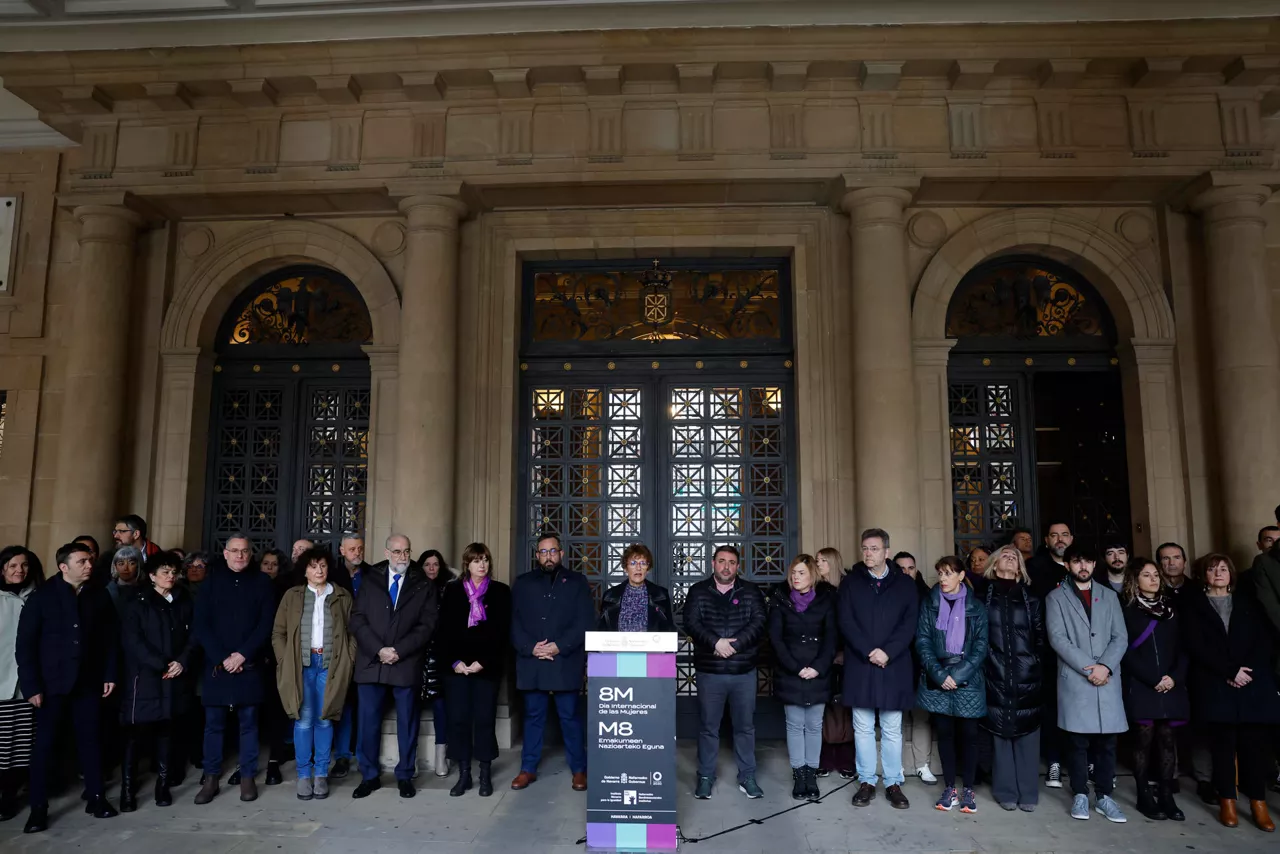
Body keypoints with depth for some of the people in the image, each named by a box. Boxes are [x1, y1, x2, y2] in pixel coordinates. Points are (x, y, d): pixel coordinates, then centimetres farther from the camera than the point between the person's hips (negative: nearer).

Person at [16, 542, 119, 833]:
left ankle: (96, 797, 19)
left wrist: (110, 674, 2)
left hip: (88, 681, 2)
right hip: (52, 683, -2)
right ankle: (39, 807, 15)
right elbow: (25, 643, -6)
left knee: (90, 739, 9)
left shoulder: (99, 595, 3)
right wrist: (31, 685, -11)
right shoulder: (42, 595, -5)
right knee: (44, 743, 3)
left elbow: (110, 638, 6)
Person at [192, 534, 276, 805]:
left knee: (248, 722, 5)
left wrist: (243, 655, -13)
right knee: (213, 723, 5)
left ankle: (247, 777, 13)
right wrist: (222, 658, -10)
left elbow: (266, 624, -3)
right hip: (216, 665, 1)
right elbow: (201, 625, -1)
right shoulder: (212, 581, 5)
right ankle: (211, 779, 15)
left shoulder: (262, 582, 3)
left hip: (249, 665, 0)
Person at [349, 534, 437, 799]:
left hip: (406, 664, -1)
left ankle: (405, 776, 20)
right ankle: (369, 776, 20)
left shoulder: (424, 585, 4)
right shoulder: (370, 580, 7)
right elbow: (358, 619, 1)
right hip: (372, 662, 1)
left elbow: (427, 624, -3)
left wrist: (399, 651, -13)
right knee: (368, 722, 6)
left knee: (407, 722, 7)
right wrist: (378, 650, -12)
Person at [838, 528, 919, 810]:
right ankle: (866, 782, 17)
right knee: (863, 728, 7)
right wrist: (868, 652, -14)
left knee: (892, 729, 8)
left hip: (894, 666, 0)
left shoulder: (905, 584, 5)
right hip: (860, 665, 0)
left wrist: (887, 652, -14)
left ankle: (893, 783, 18)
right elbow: (846, 622, -3)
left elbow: (910, 624, -2)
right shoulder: (850, 583, 5)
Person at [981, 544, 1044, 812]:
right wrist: (981, 666, -2)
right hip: (996, 674, -1)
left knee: (1026, 731, 3)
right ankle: (1006, 791, 12)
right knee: (1000, 731, 3)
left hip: (1027, 675, 1)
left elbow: (1041, 637, 9)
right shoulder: (984, 597, 5)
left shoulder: (1031, 599, 10)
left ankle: (1027, 793, 13)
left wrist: (1038, 666, 3)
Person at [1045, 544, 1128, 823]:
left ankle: (1104, 796, 14)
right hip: (1074, 679, -2)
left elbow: (1120, 637, 7)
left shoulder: (1109, 596, 14)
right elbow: (1057, 638, -5)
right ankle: (1080, 795, 11)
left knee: (1107, 739, 4)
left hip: (1108, 679, 3)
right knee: (1077, 740, 1)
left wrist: (1105, 666, -9)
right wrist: (1088, 668, -13)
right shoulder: (1056, 598, 5)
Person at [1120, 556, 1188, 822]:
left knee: (1166, 738, 4)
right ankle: (1145, 797, 6)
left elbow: (1183, 647, 8)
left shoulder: (1171, 609, 13)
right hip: (1141, 686, -4)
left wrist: (1175, 676, -7)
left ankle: (1166, 796, 11)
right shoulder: (1128, 611, 0)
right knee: (1145, 738, -2)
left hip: (1172, 685, 4)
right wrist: (1154, 679, -14)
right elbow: (1128, 652, -6)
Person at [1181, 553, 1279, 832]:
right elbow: (1196, 645, -4)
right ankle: (1227, 802, 8)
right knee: (1223, 744, 0)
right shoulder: (1193, 604, 7)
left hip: (1255, 684, 2)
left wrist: (1248, 670, -10)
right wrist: (1229, 672, -13)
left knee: (1254, 744, 0)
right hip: (1215, 686, -2)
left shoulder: (1248, 603, 15)